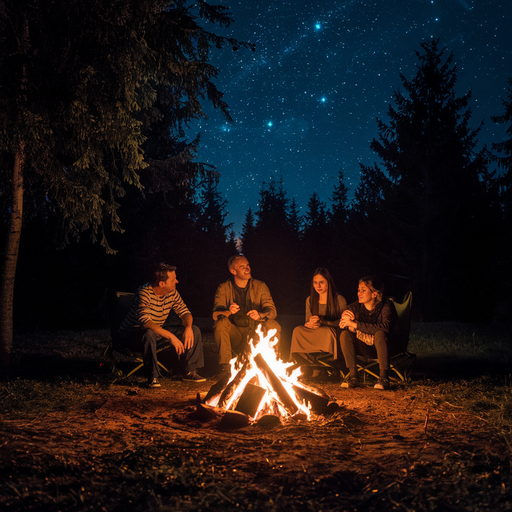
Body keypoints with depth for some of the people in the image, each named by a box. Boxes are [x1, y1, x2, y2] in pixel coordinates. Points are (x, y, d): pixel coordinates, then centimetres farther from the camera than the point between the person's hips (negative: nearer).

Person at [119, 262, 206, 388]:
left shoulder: (172, 292, -6)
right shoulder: (144, 292, -27)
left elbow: (184, 311, 2)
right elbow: (144, 321, -39)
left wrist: (188, 328, -22)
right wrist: (170, 336, -46)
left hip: (160, 330, 7)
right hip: (132, 332, -7)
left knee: (194, 330, -4)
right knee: (149, 334, -42)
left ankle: (190, 372, 2)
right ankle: (153, 377, -28)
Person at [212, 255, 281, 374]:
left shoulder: (260, 286, 3)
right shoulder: (224, 288, -1)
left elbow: (272, 310, -5)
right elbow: (215, 313, -12)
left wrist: (260, 315, -30)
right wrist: (228, 311, -37)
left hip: (256, 333, 1)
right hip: (234, 335, -1)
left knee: (273, 325, -26)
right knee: (221, 323, -30)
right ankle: (225, 366, -24)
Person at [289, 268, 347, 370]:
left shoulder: (339, 300, -1)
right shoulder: (310, 300, 14)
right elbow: (307, 322, 13)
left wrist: (322, 322, -21)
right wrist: (309, 324, -14)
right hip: (314, 335, 4)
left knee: (328, 331, -38)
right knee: (297, 330, -26)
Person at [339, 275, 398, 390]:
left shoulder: (386, 306, -18)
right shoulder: (355, 306, -6)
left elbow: (385, 327, -36)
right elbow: (342, 325, -8)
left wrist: (355, 324, -36)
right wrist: (345, 319, -33)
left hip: (381, 347, -4)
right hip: (364, 348, 4)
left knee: (380, 334, -35)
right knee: (345, 334, -20)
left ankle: (384, 378, -30)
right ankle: (353, 376, -21)